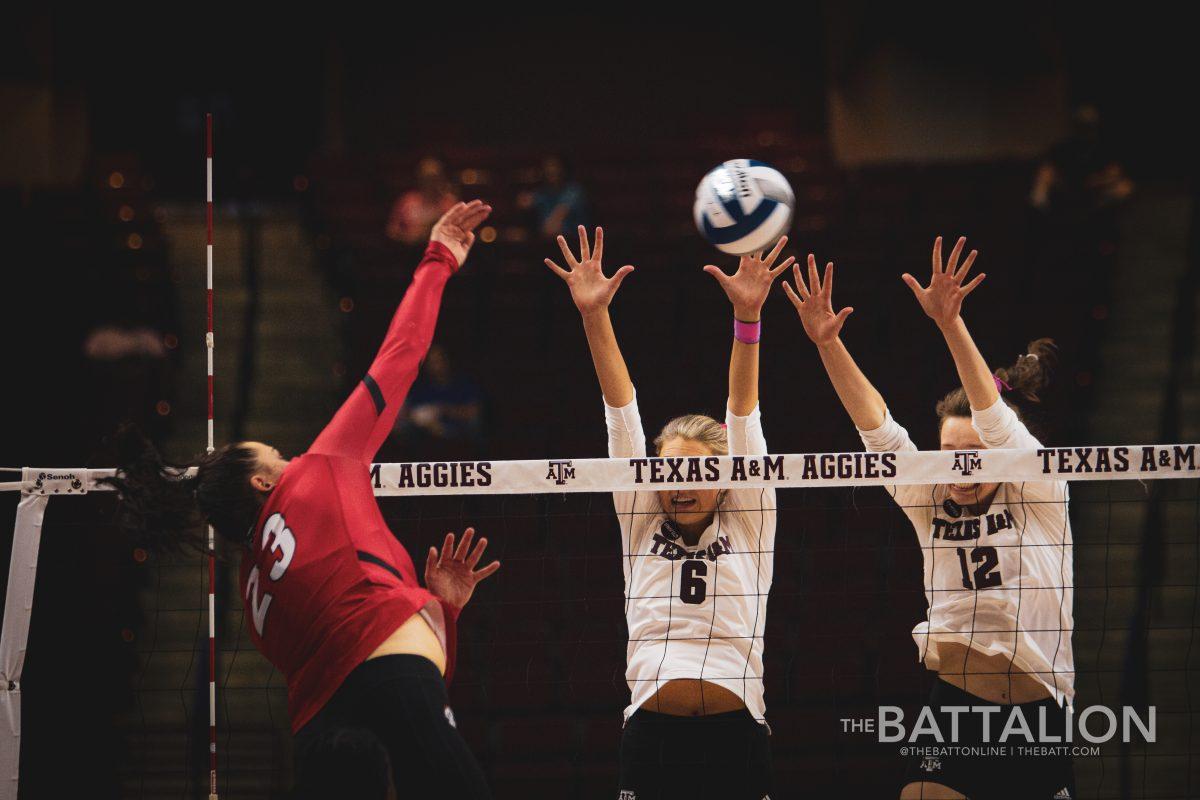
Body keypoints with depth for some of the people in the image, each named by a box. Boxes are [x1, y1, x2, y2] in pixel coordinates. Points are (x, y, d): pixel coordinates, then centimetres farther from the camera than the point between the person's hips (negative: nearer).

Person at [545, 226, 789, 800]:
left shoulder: (747, 525, 11)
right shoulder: (642, 526, 14)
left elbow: (744, 412, 3)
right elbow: (621, 412, 8)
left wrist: (748, 316, -5)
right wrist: (594, 316, 5)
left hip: (735, 735, -1)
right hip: (651, 734, 1)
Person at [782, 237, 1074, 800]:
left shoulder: (1041, 498, -2)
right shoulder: (931, 504, 7)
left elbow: (995, 420, -16)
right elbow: (876, 428, -3)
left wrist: (950, 323, -29)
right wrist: (827, 343, -16)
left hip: (1035, 711, -2)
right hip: (950, 708, 2)